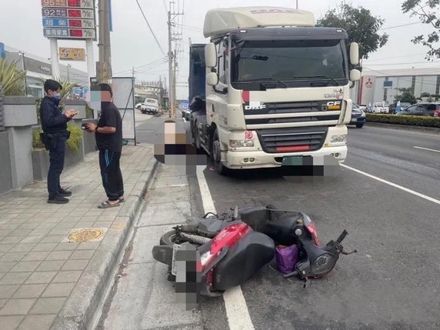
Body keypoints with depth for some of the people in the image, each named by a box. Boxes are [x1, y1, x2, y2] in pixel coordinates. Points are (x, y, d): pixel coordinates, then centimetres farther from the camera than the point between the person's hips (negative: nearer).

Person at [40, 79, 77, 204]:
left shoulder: (52, 103, 17)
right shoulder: (46, 104, -13)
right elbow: (49, 121, -26)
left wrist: (67, 116, 4)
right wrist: (65, 116, -20)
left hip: (58, 139, 10)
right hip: (54, 139, -10)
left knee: (57, 166, 17)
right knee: (55, 166, -9)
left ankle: (57, 189, 29)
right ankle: (53, 195, -6)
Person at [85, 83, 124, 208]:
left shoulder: (108, 109, -19)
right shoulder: (110, 107, 14)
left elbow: (111, 128, -27)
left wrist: (96, 129, -17)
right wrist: (95, 127, 8)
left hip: (109, 147, -10)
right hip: (113, 146, 11)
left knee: (107, 172, -5)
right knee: (114, 171, 15)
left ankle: (113, 199, 1)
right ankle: (119, 195, 24)